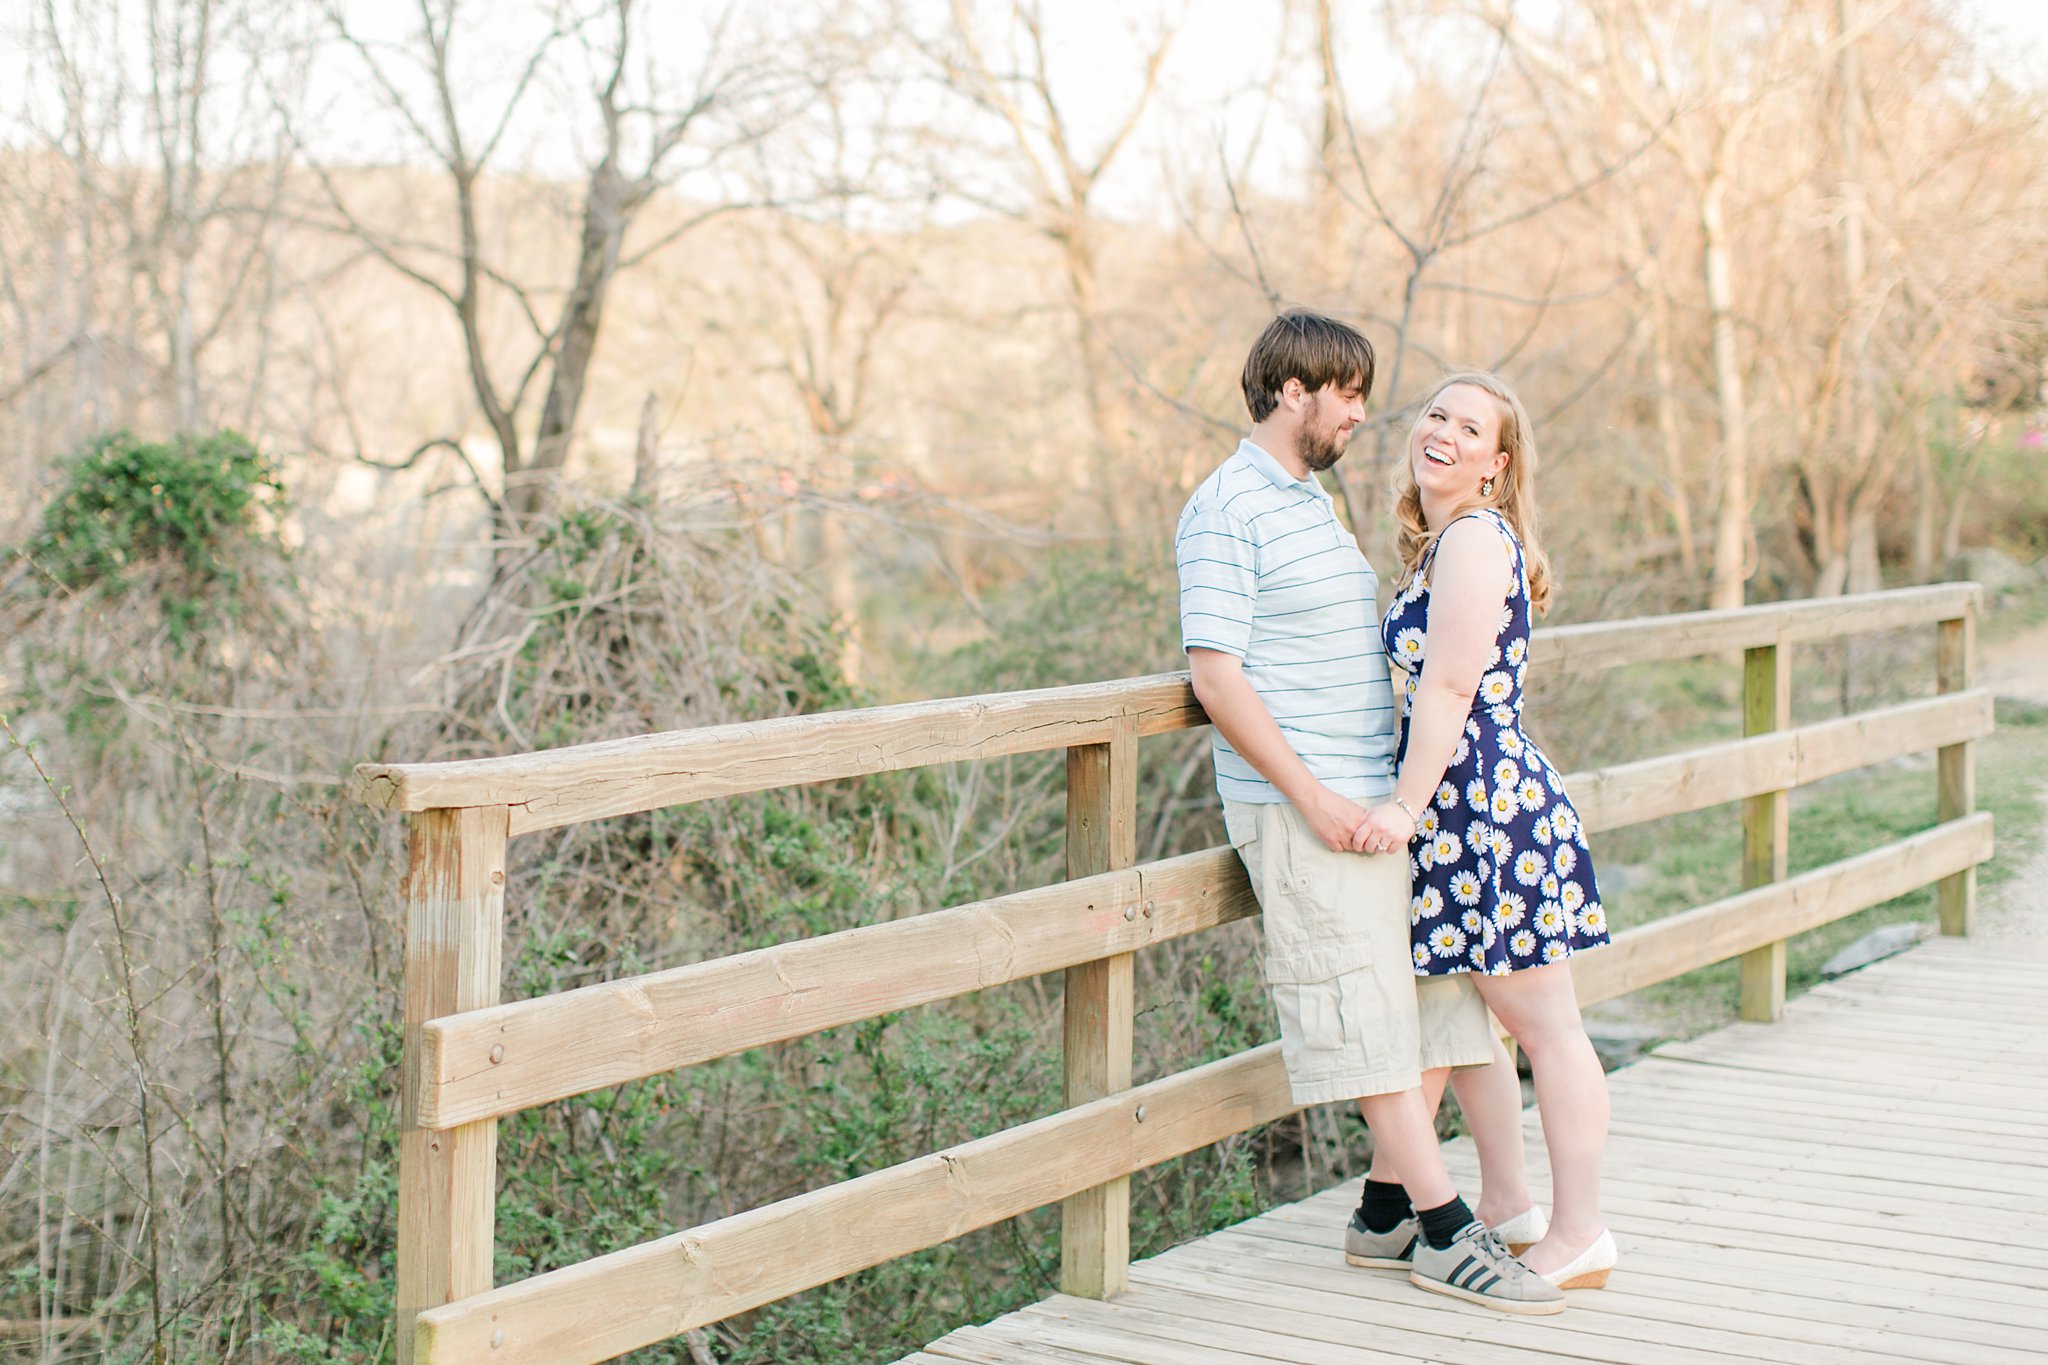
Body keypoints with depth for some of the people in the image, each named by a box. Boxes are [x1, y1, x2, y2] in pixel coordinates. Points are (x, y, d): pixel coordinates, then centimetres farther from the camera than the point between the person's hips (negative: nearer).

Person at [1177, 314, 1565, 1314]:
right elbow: (1215, 674, -16)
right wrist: (1311, 795, -18)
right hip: (1300, 809, -9)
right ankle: (1443, 1231, -2)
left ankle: (1389, 1215, 16)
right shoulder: (1227, 509, -9)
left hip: (1377, 801, 9)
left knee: (1437, 997, 8)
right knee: (1373, 1016, -7)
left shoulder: (1314, 502, 20)